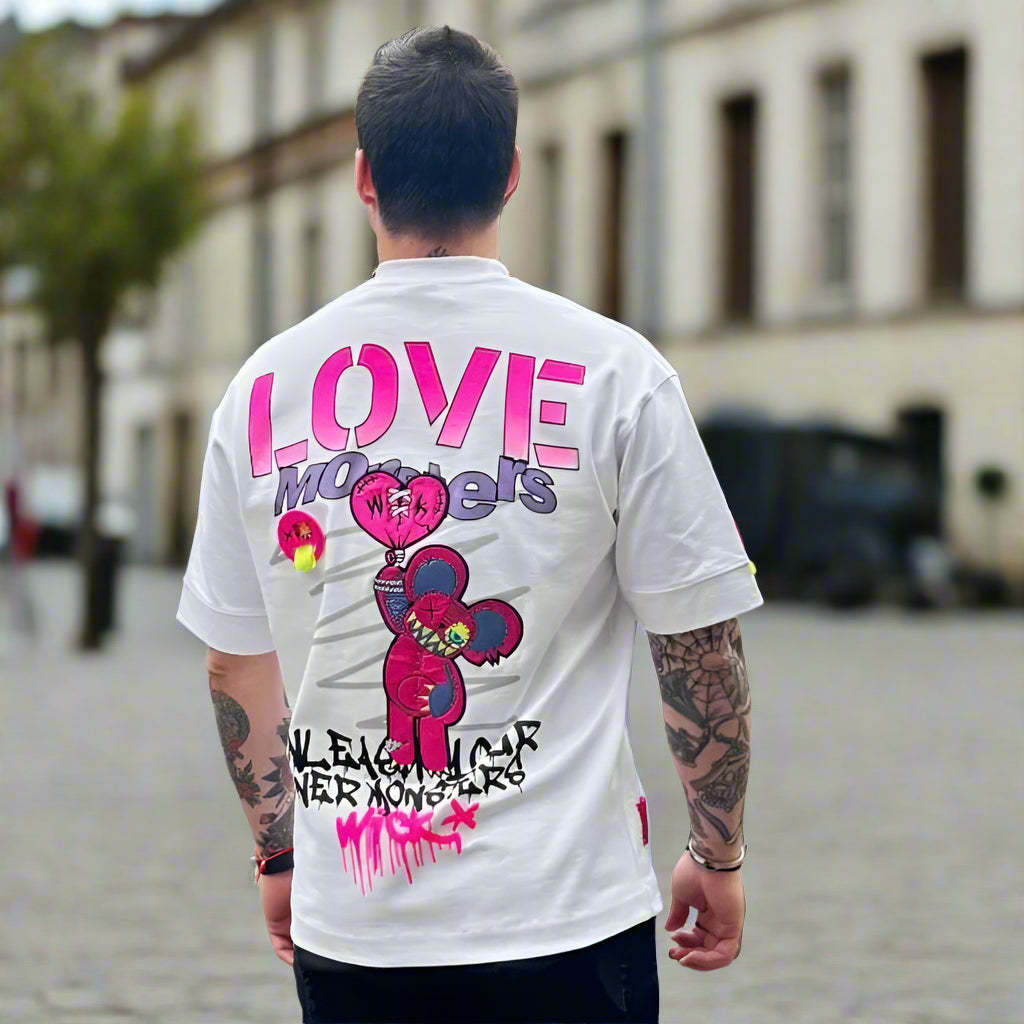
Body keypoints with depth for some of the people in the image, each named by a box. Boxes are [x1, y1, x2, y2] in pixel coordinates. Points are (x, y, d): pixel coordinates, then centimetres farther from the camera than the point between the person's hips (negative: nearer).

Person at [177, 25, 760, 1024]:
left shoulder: (263, 385, 3)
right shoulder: (613, 370, -6)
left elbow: (237, 663, 11)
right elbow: (701, 648, -3)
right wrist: (717, 857, 9)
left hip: (345, 934, 3)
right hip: (564, 918, -3)